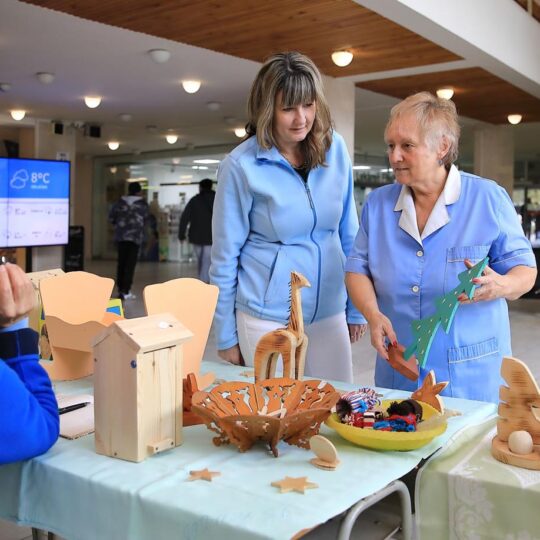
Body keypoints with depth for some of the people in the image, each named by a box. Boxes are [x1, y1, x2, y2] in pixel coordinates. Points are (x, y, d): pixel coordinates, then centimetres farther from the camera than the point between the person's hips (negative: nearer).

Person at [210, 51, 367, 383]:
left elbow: (349, 235, 7)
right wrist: (226, 336, -2)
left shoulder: (335, 149, -1)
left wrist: (356, 307, 8)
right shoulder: (242, 165, -11)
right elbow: (225, 256, -5)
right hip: (267, 319, -3)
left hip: (329, 313, 4)